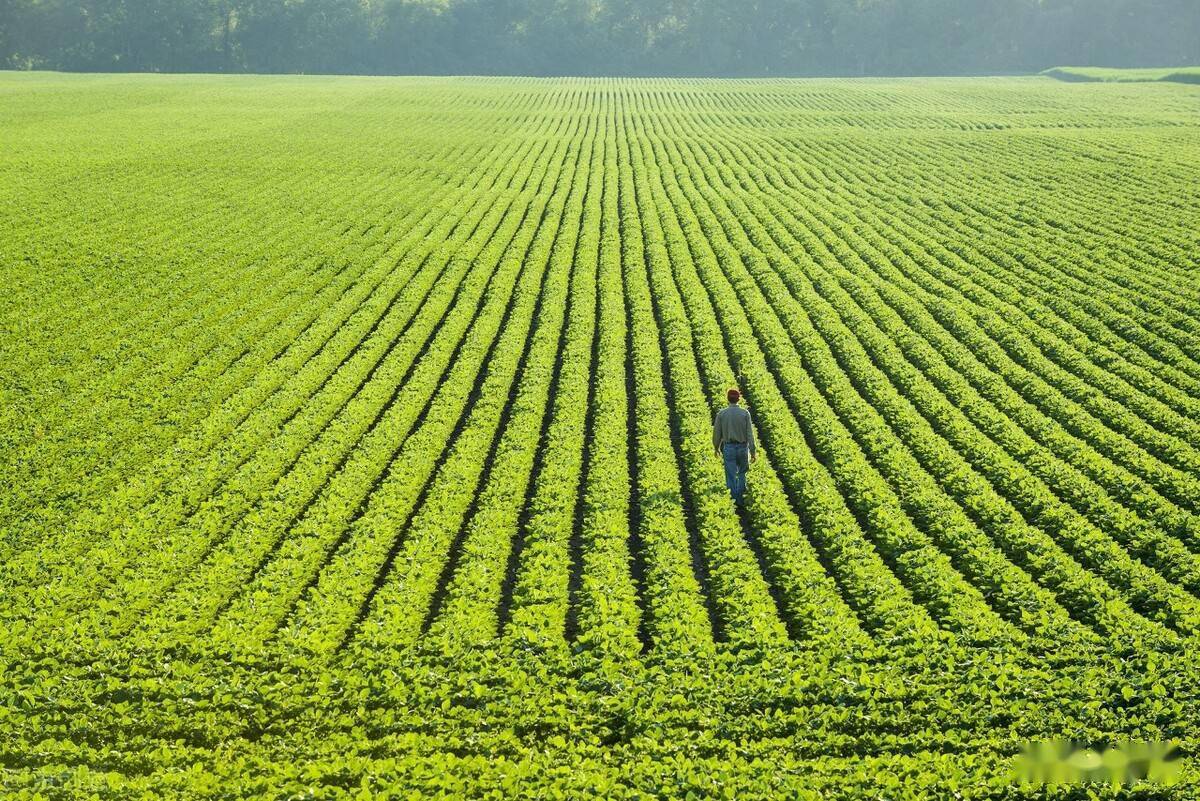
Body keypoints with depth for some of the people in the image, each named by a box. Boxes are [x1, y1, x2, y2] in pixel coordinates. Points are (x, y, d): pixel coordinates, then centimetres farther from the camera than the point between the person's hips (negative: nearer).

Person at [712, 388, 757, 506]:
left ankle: (733, 501, 2)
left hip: (728, 448, -1)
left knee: (731, 476, 4)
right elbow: (750, 434, -10)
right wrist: (753, 452, -7)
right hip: (742, 447, 1)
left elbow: (717, 433, 0)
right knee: (742, 473, 23)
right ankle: (740, 497, 20)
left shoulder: (721, 414, -7)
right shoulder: (745, 413, -8)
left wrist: (716, 448, 17)